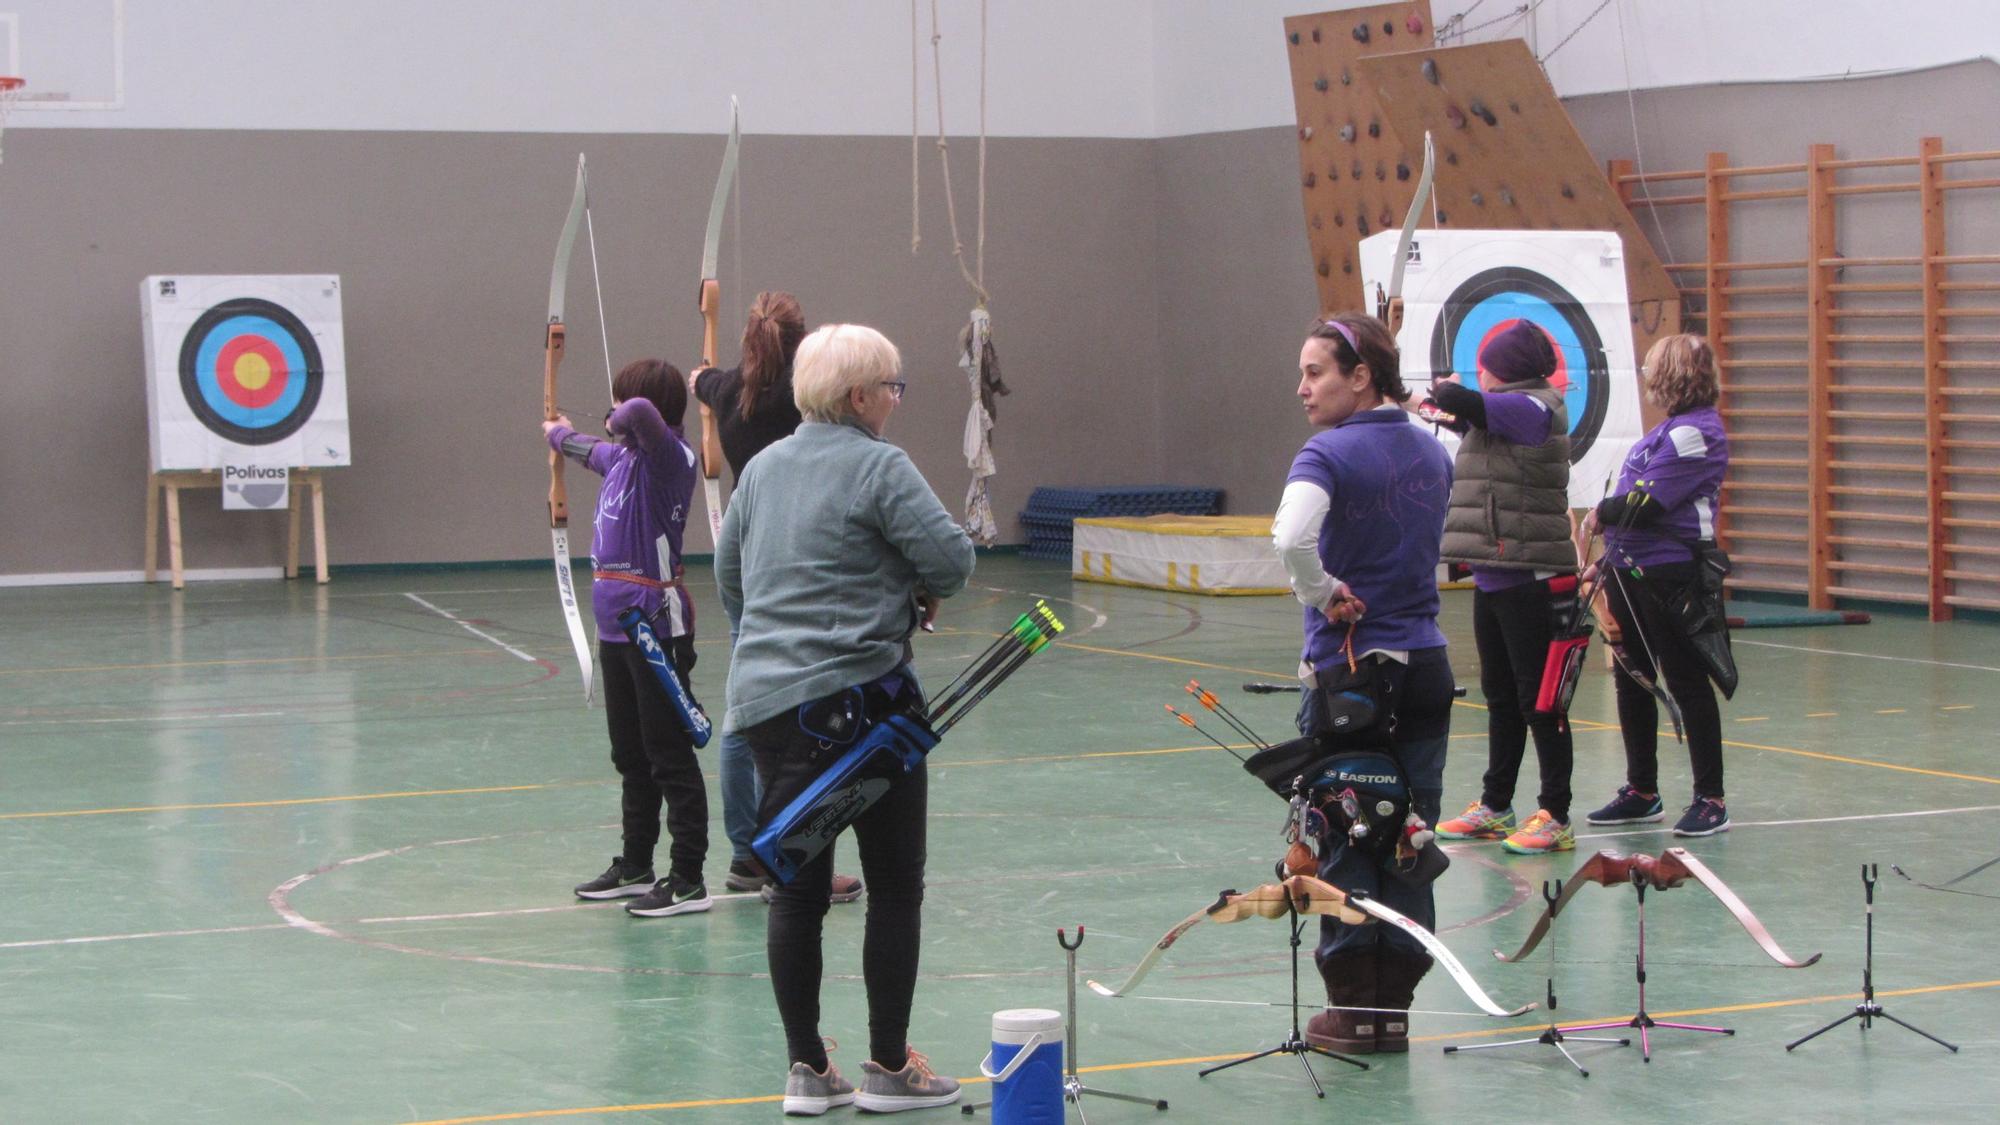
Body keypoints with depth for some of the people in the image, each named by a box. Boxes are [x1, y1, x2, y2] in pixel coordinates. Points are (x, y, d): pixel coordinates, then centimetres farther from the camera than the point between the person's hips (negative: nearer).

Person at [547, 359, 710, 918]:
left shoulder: (668, 457, -14)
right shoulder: (623, 457, 12)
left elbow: (642, 412, -36)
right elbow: (594, 451, 37)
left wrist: (622, 422, -15)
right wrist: (561, 435, 55)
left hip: (657, 625, -9)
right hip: (616, 625, 9)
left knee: (670, 756, -5)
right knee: (631, 756, 18)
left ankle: (689, 881, -1)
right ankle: (635, 866, 29)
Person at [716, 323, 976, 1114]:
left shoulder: (763, 468, 12)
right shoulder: (878, 467, -10)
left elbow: (728, 570, 20)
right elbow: (952, 556, -16)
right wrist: (923, 591, 6)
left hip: (766, 703, 7)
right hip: (859, 699, -7)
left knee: (796, 888, 10)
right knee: (894, 885, 5)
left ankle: (806, 1068, 13)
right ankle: (888, 1066, 9)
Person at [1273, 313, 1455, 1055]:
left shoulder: (1331, 455, -14)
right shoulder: (1433, 453, 8)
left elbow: (1292, 538, -32)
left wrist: (1324, 594, -16)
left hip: (1348, 672, -6)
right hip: (1424, 666, 6)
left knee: (1344, 843, 5)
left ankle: (1353, 1010, 10)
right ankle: (1396, 1006, 15)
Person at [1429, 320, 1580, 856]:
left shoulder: (1533, 409, -14)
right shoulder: (1511, 414, 14)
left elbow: (1461, 400, -22)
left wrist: (1446, 389, -2)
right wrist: (1457, 412, 23)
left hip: (1528, 581, -10)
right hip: (1493, 579, 10)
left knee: (1538, 700, -4)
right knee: (1501, 699, 16)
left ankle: (1556, 817, 1)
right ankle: (1495, 807, 25)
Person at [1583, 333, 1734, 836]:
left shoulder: (1694, 432, -16)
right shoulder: (1671, 428, 16)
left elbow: (1647, 503, -21)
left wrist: (1601, 515, -4)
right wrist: (1609, 557, 13)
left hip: (1670, 576, -10)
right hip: (1634, 571, 10)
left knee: (1687, 682, -3)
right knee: (1632, 681, 14)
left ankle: (1711, 799, 5)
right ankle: (1641, 791, 25)